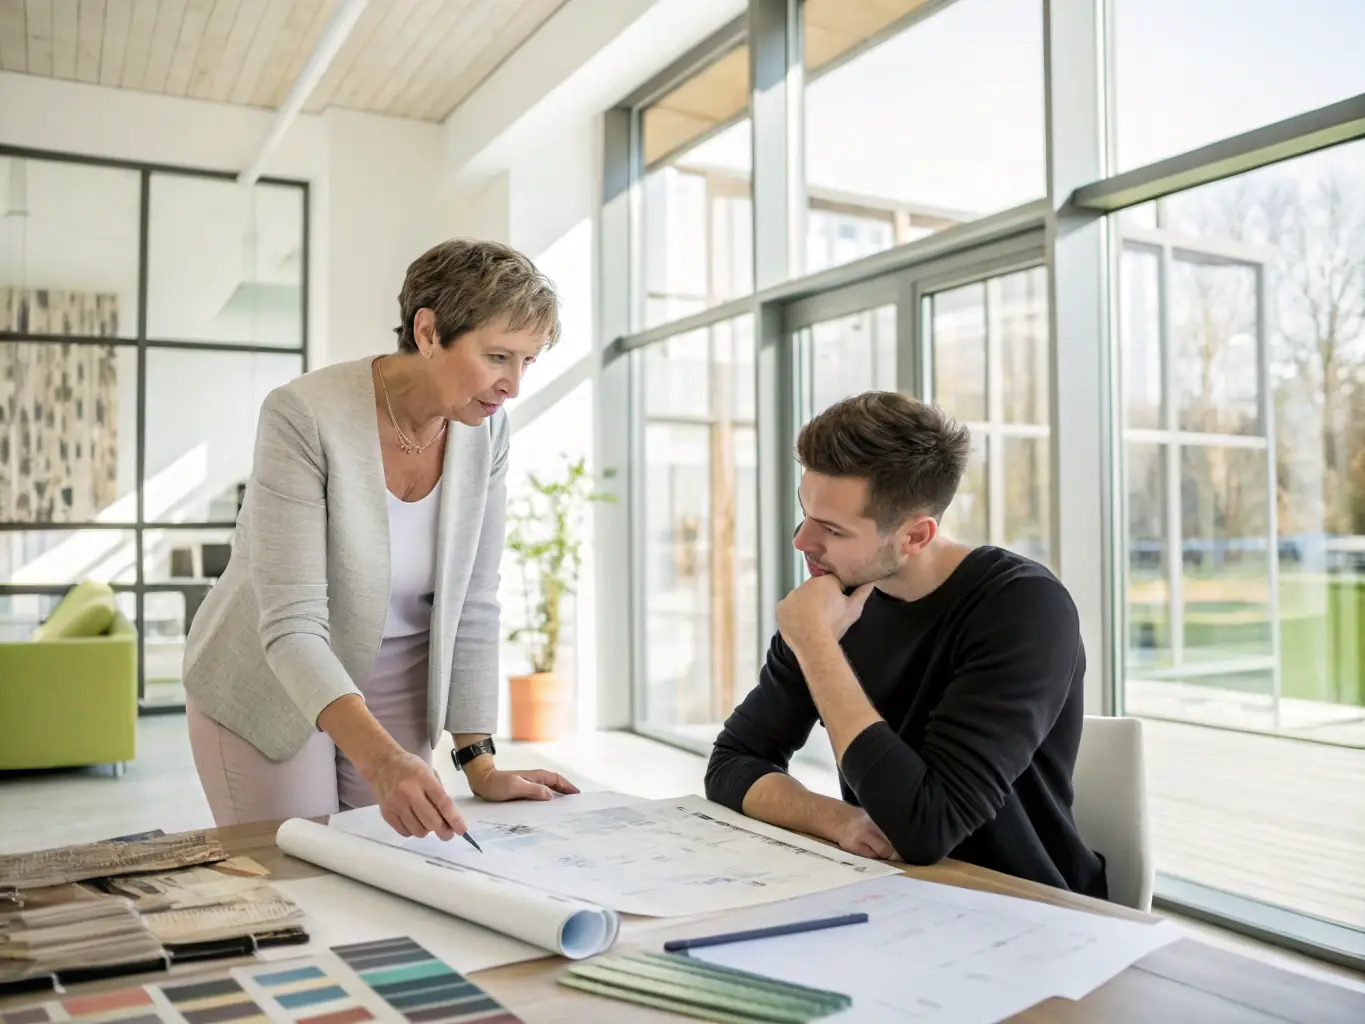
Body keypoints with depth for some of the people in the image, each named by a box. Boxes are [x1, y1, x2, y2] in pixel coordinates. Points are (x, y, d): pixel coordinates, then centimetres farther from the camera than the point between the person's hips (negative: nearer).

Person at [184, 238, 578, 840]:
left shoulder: (485, 428, -11)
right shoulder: (305, 415, -26)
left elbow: (472, 606, -6)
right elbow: (291, 626, -30)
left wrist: (479, 763, -10)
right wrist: (381, 759, -44)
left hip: (395, 689, 4)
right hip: (273, 692, -4)